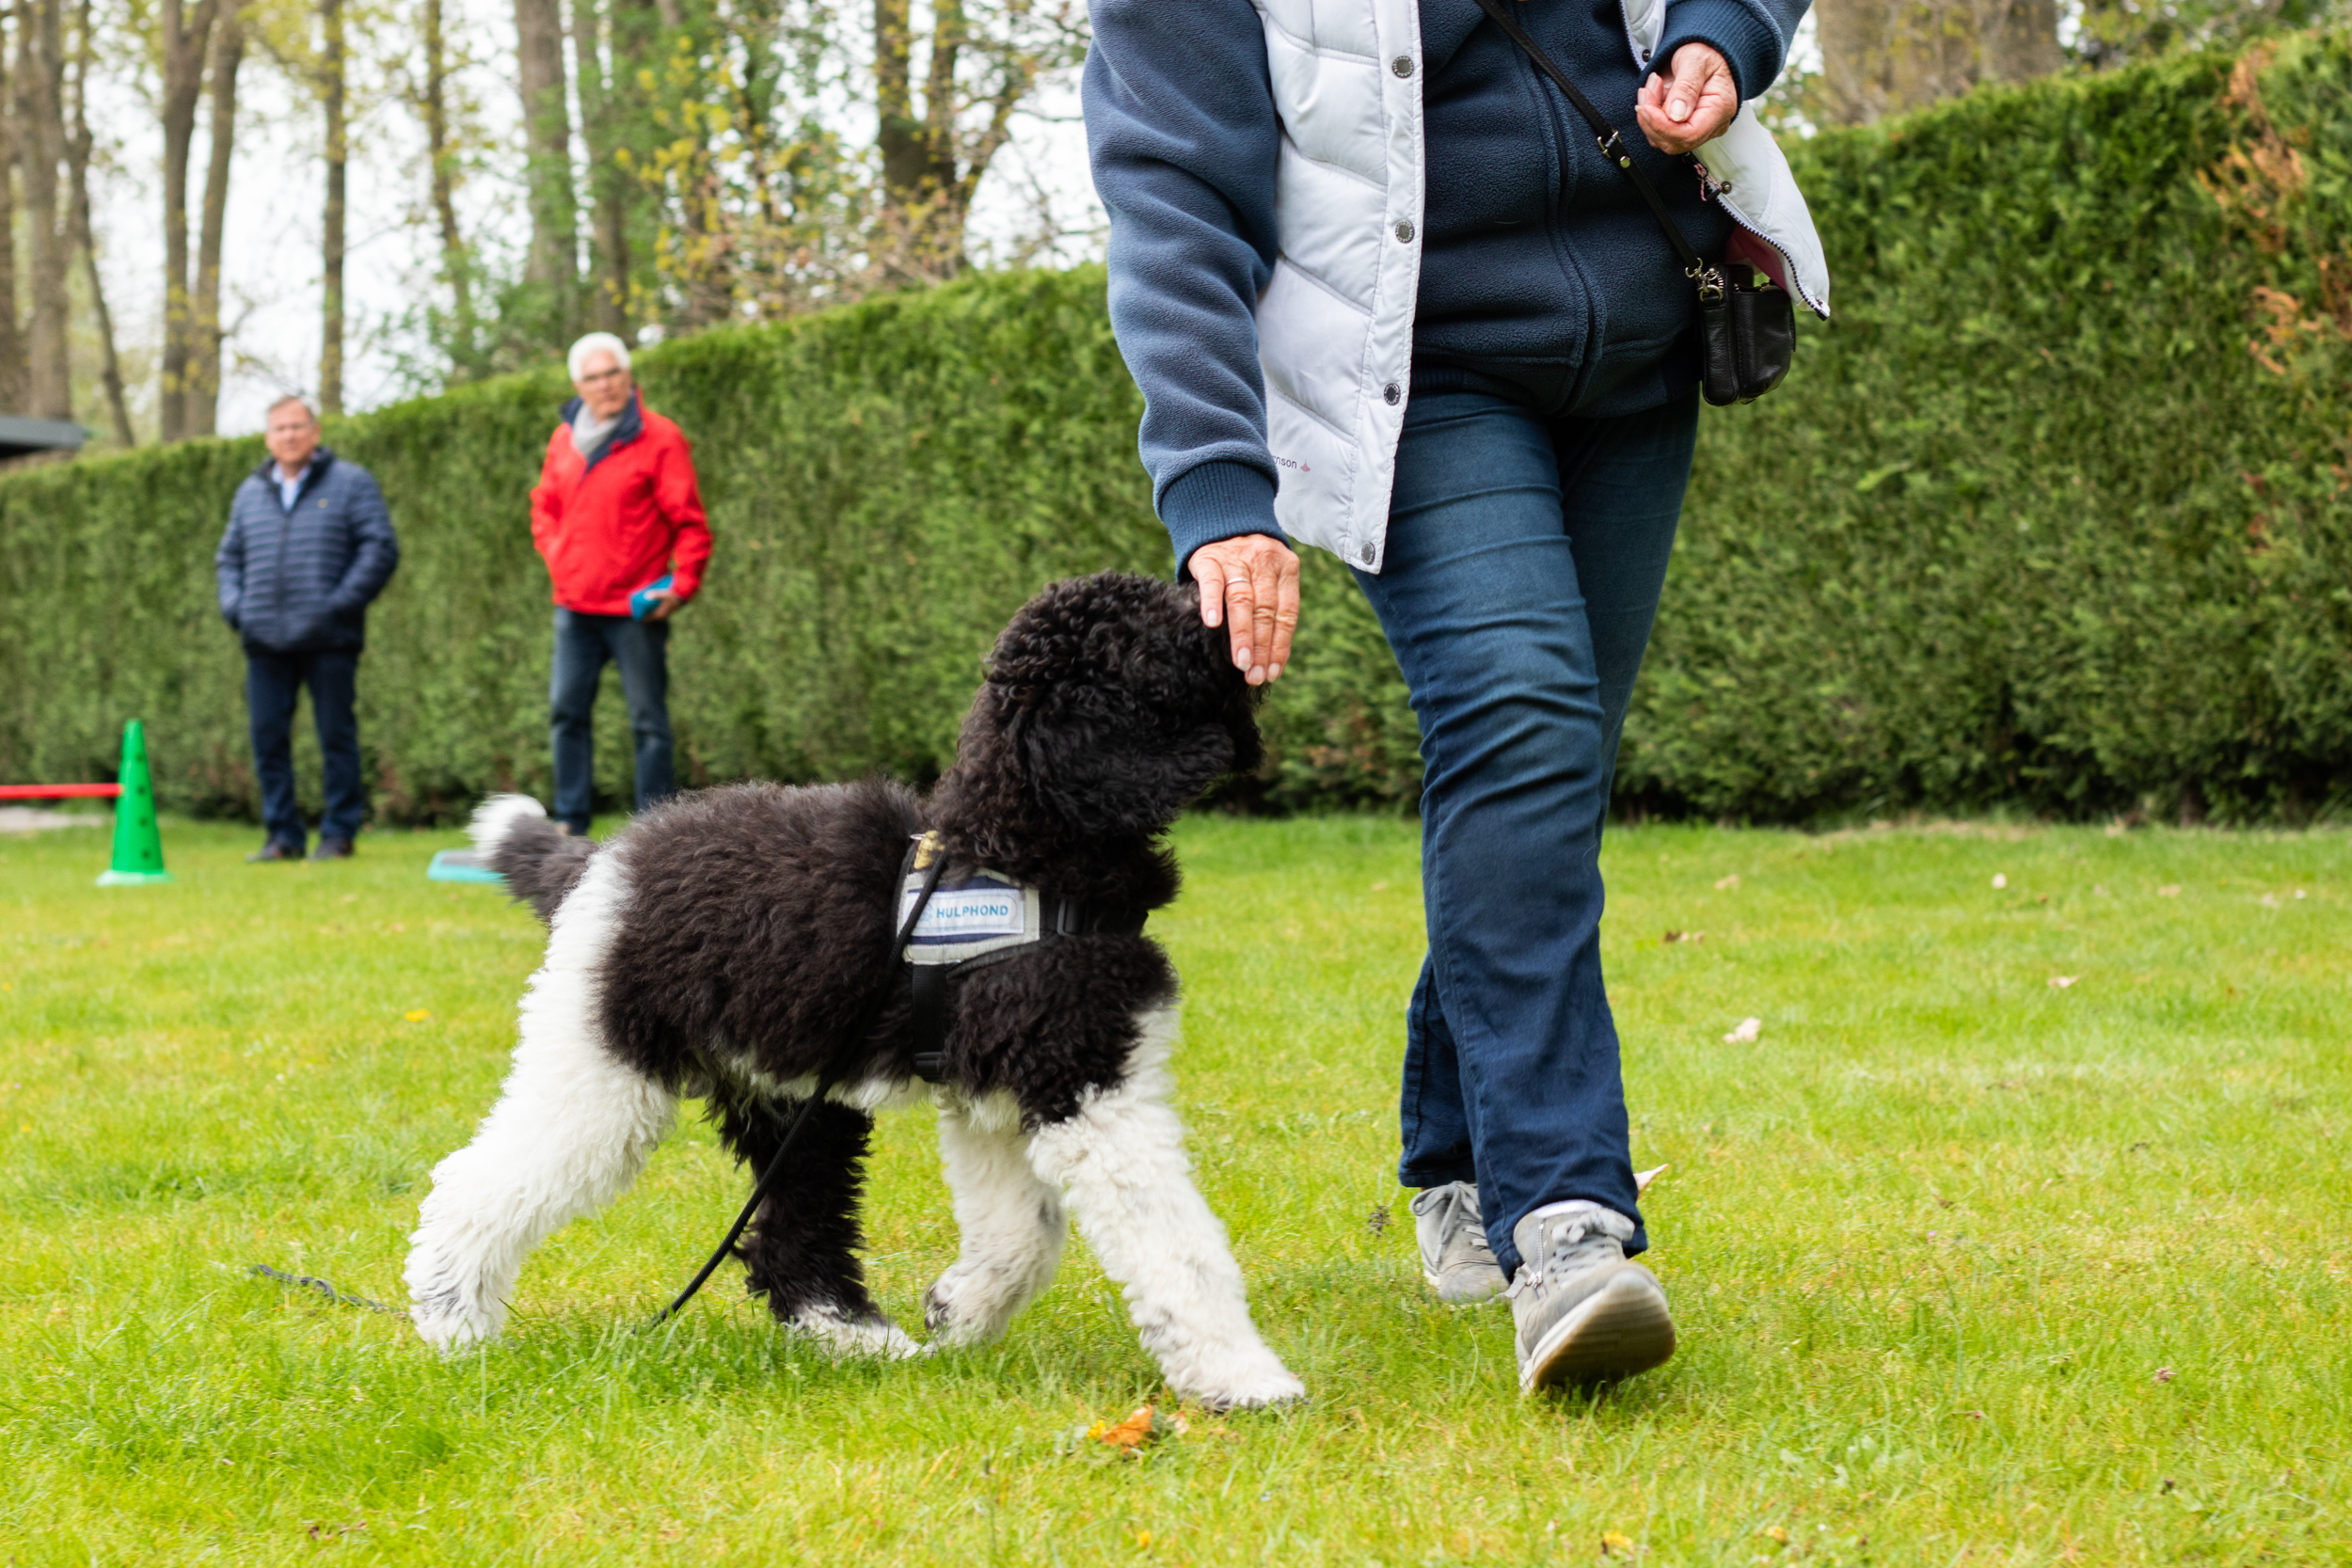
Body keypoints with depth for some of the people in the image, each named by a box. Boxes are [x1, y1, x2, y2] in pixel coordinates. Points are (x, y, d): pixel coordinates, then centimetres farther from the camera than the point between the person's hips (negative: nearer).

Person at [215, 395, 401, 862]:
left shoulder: (351, 483, 3)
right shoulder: (251, 491, 17)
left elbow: (381, 547, -4)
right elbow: (228, 556, 24)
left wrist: (341, 603, -11)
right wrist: (233, 606, 7)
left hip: (328, 640, -4)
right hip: (265, 641, 4)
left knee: (336, 736, -1)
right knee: (267, 737, 3)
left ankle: (338, 833, 6)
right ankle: (282, 835, 10)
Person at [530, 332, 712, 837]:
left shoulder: (659, 440, -7)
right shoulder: (564, 439, 9)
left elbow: (690, 523, -7)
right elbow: (544, 506, 23)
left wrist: (682, 585, -15)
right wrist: (557, 558, 8)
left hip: (636, 607, -5)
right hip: (575, 604, 5)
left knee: (648, 719, -1)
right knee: (568, 710, 7)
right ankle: (571, 823, 14)